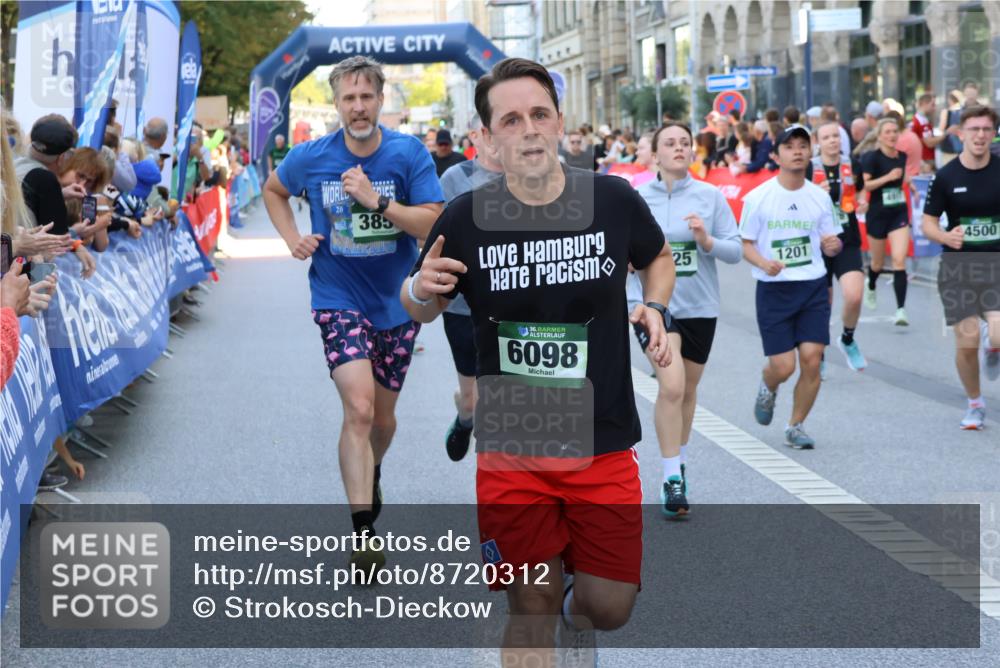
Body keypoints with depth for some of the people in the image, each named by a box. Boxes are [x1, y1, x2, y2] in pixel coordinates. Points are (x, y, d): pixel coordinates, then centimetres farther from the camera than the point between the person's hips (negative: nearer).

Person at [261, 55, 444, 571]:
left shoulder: (408, 153, -11)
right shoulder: (311, 157, -7)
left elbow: (434, 224, -17)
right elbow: (273, 190, 15)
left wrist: (378, 202, -28)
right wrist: (292, 239, 1)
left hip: (396, 302, 2)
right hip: (339, 300, -2)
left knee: (383, 417, 16)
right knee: (359, 409, -20)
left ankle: (371, 471, 52)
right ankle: (363, 535, -18)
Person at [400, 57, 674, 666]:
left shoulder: (615, 199, -6)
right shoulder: (466, 218, -8)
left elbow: (658, 256, 17)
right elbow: (422, 309, 8)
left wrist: (655, 308, -3)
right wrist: (420, 291, -15)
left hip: (604, 448, 1)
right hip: (510, 453, -1)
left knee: (610, 607, 5)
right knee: (532, 608, 4)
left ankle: (577, 617, 40)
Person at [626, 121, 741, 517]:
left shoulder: (710, 197, 0)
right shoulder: (636, 198, -1)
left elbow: (736, 251, -1)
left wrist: (708, 242, -18)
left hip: (699, 306, 2)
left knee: (688, 390, 15)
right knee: (671, 386, -19)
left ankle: (679, 462, 38)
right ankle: (672, 479, -13)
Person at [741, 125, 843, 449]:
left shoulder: (820, 197, 5)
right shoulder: (758, 198, -4)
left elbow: (829, 244, 13)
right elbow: (745, 244, 0)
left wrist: (833, 245, -12)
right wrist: (764, 263, -20)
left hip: (814, 287, 3)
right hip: (773, 289, -3)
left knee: (812, 359, -7)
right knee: (783, 366, -7)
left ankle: (796, 427, 12)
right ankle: (767, 389, 32)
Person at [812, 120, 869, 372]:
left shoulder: (852, 166, 3)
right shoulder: (809, 169, -5)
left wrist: (862, 204, -1)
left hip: (848, 242, 1)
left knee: (854, 296, -18)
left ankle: (848, 340, 12)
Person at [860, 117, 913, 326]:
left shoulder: (902, 157, 5)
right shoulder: (872, 157, -12)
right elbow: (864, 185, -22)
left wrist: (907, 181, 7)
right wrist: (888, 177, -27)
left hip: (899, 214, 3)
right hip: (878, 214, -3)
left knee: (899, 260, -12)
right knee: (878, 262, 14)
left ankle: (901, 309, -15)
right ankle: (871, 286, 50)